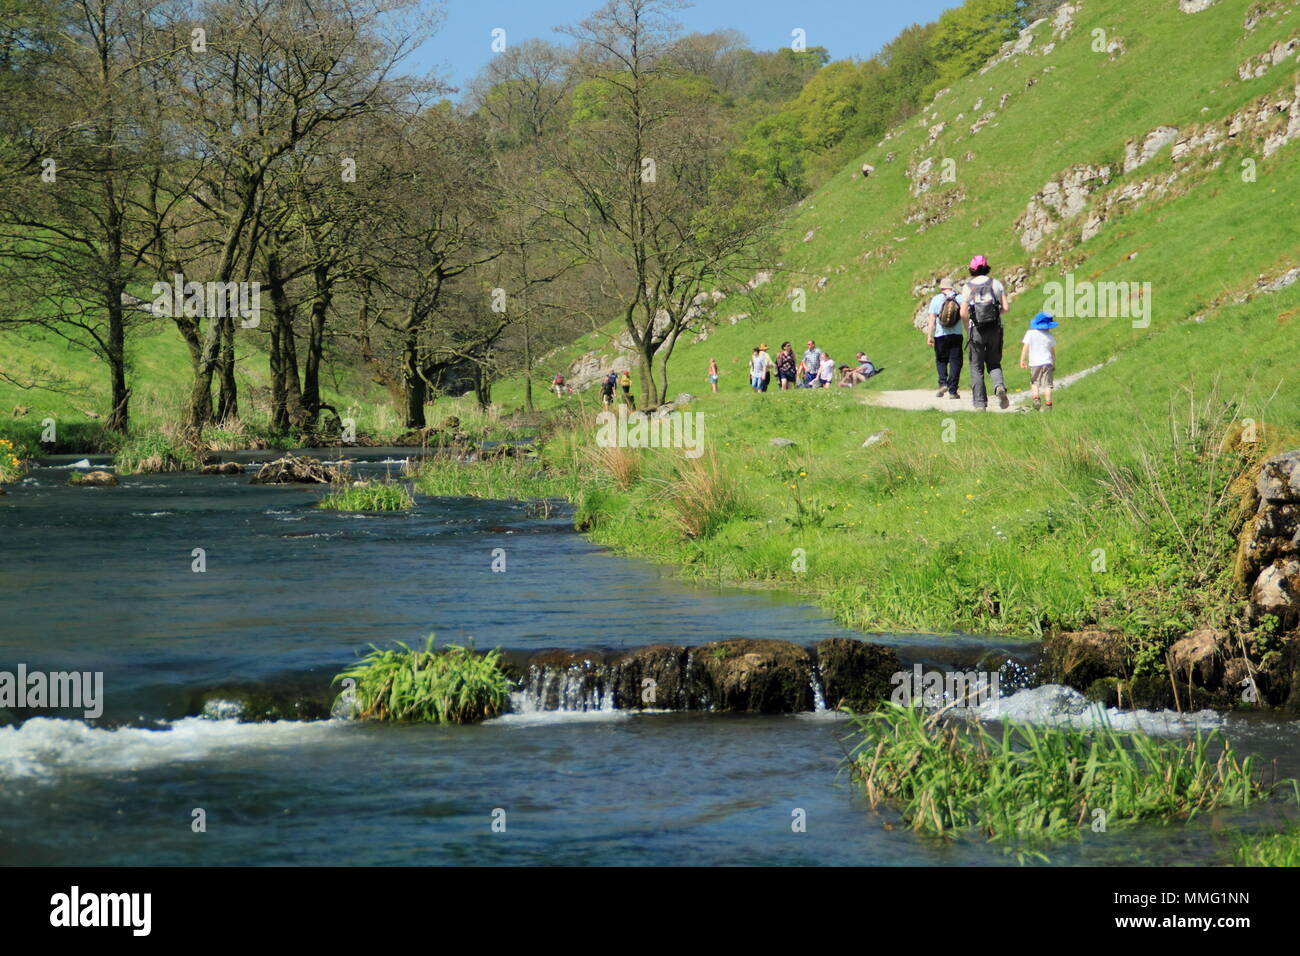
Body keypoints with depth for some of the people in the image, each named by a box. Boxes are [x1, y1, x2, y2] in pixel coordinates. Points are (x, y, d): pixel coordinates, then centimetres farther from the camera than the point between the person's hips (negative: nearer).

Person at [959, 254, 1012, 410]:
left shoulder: (967, 287, -1)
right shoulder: (996, 284, 3)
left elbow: (963, 313, -6)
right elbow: (1006, 308, -2)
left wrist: (968, 329, 11)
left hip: (976, 331, -1)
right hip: (995, 329, 1)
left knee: (977, 368, 7)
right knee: (994, 364, 15)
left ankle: (980, 403, 1)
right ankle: (999, 386, -15)